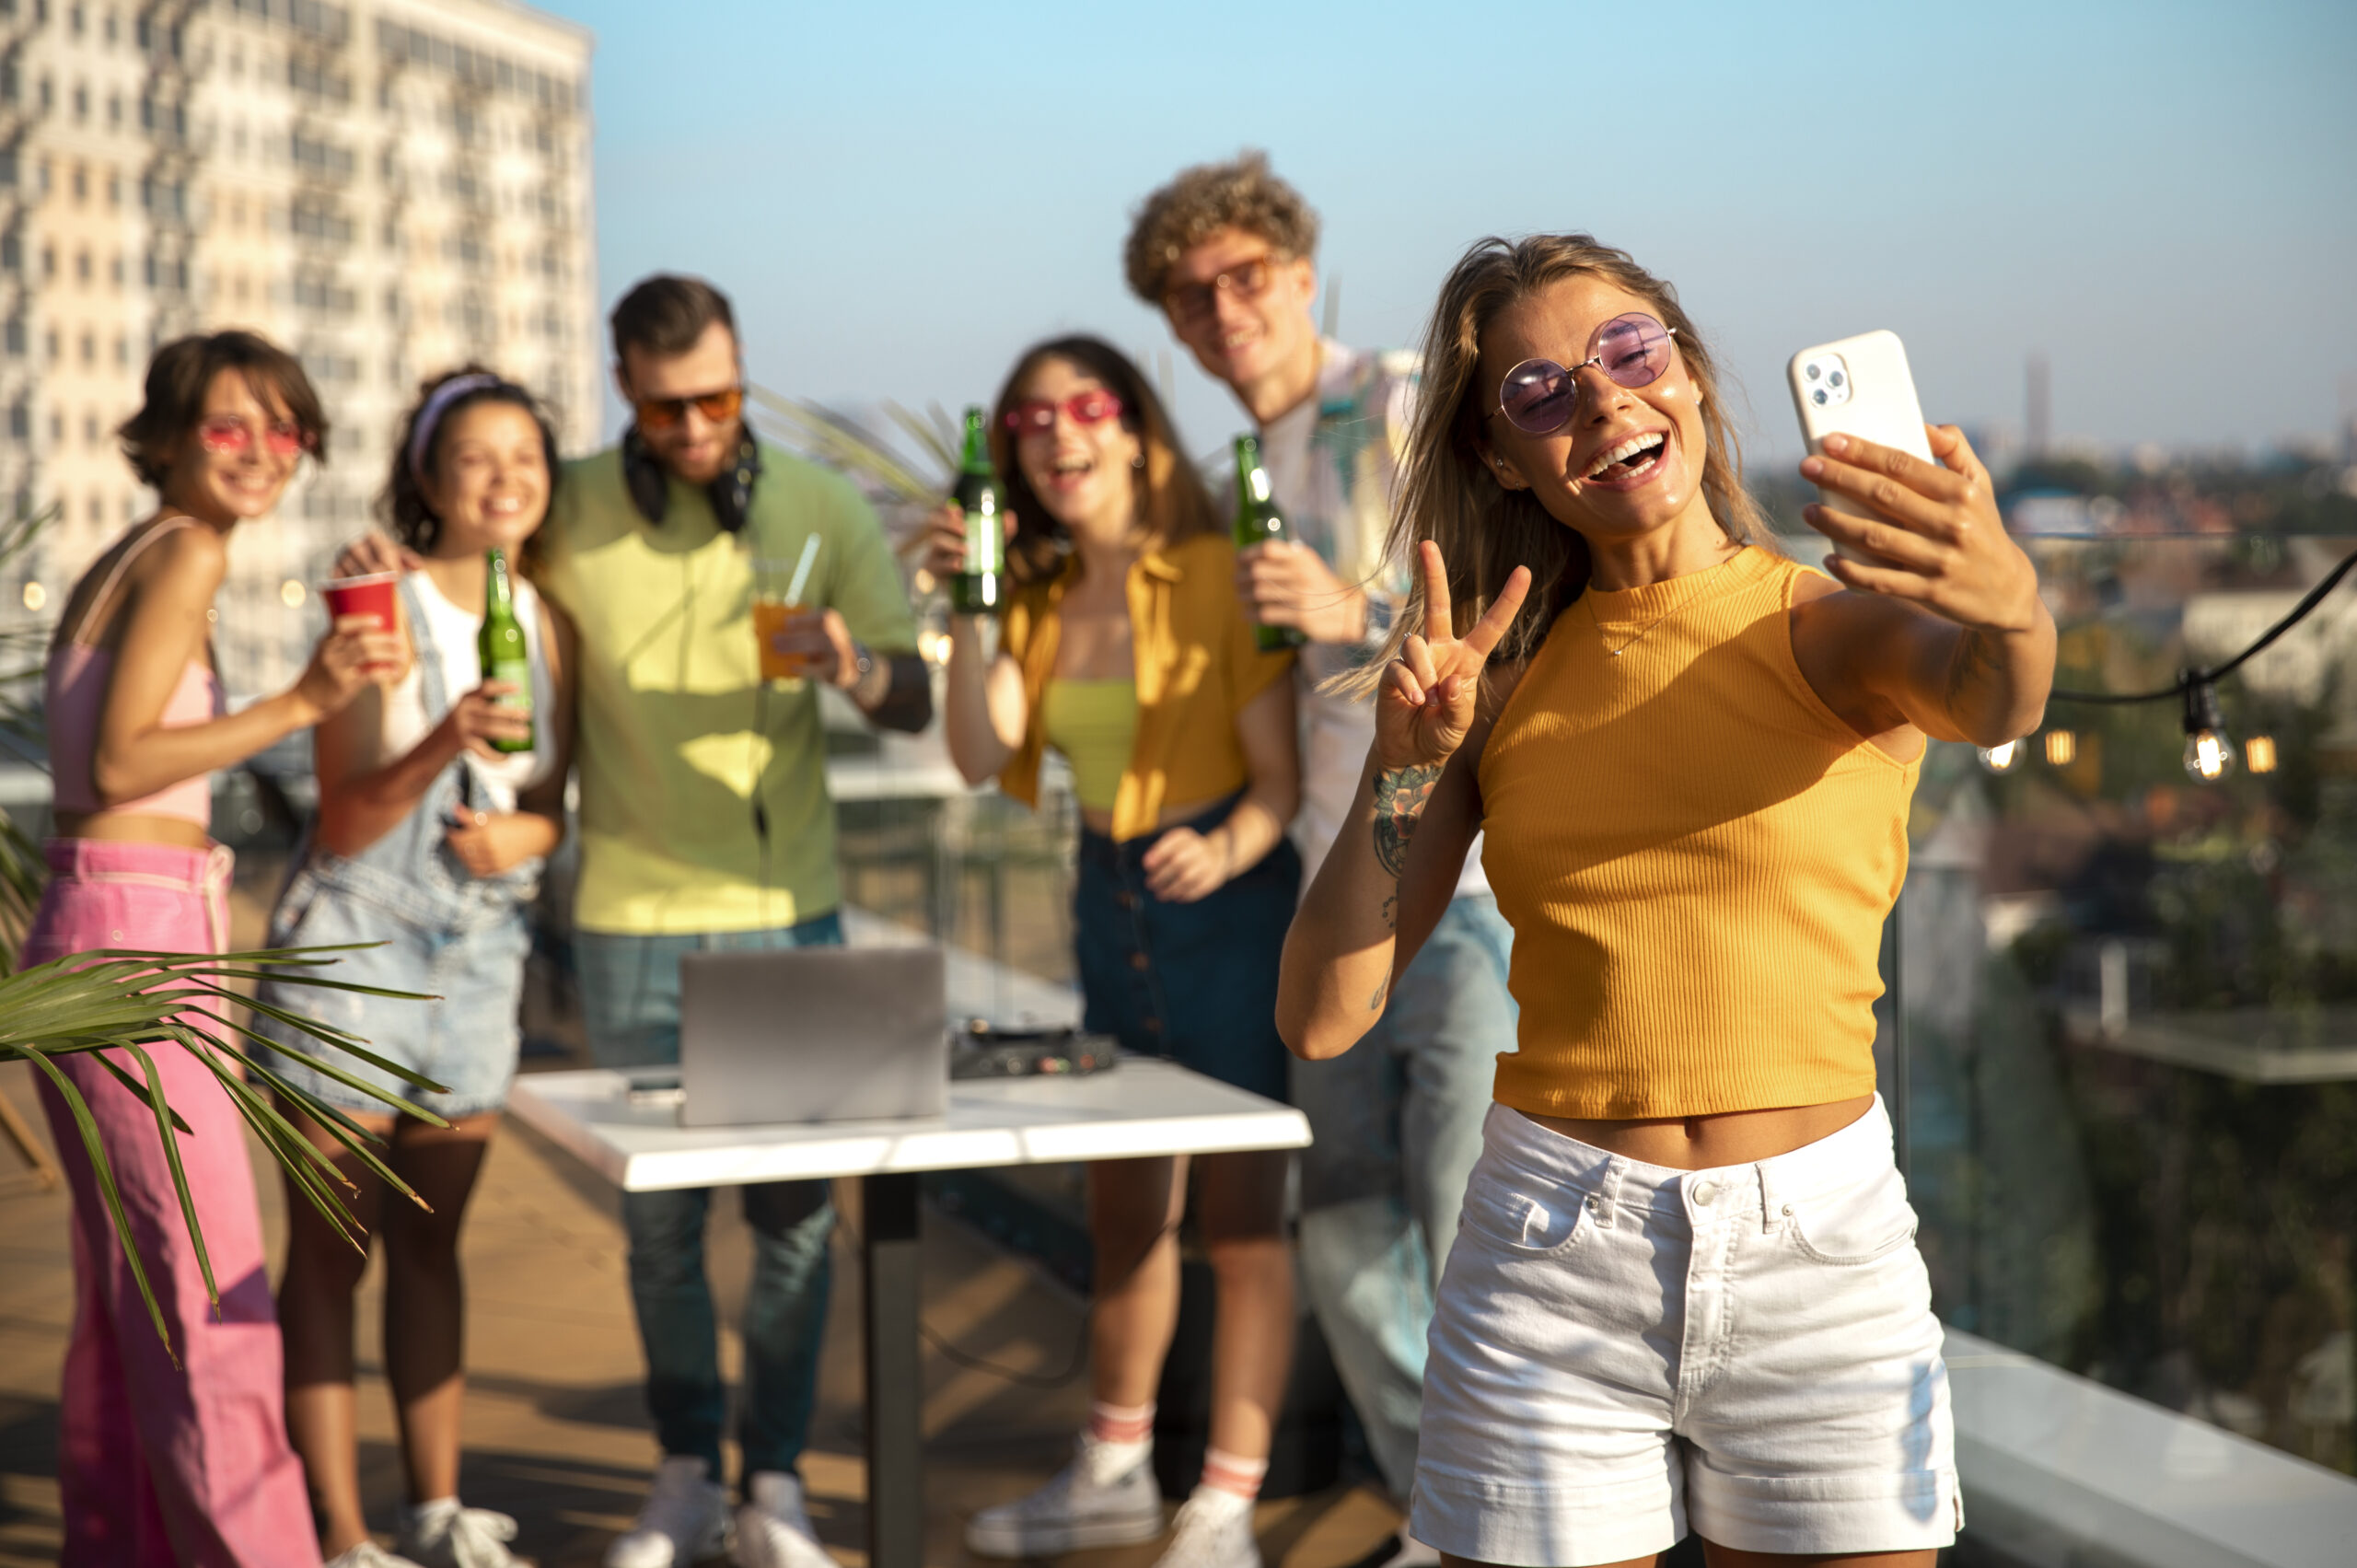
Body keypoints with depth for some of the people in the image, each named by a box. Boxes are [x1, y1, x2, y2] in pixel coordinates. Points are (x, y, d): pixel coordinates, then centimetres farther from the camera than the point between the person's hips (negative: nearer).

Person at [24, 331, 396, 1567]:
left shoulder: (123, 563, 17)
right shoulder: (188, 553, -10)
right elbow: (119, 764, -18)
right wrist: (303, 704, -23)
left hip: (98, 923, 10)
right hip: (134, 927, -10)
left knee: (125, 1295, 15)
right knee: (210, 1295, -9)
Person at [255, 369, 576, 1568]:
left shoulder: (544, 621, 5)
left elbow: (559, 795, 12)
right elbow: (344, 826, -12)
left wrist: (525, 830, -10)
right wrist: (443, 744, -28)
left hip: (478, 959, 5)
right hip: (354, 944, -5)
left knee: (432, 1239, 13)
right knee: (329, 1250, -2)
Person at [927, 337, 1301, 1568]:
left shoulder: (1215, 574, -12)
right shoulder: (1042, 597, 7)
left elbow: (1281, 771, -14)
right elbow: (980, 754, -4)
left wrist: (1225, 848, -33)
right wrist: (970, 611, -14)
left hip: (1227, 898, -7)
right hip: (1109, 899, 7)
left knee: (1239, 1211, -3)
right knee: (1126, 1205, 18)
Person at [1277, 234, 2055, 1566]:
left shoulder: (1830, 622, -2)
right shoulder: (1501, 678, 5)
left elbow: (1990, 701, -27)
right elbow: (1323, 1017, 2)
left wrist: (2008, 612, -49)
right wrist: (1409, 760, -9)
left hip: (1821, 1256, -1)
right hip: (1549, 1257, 2)